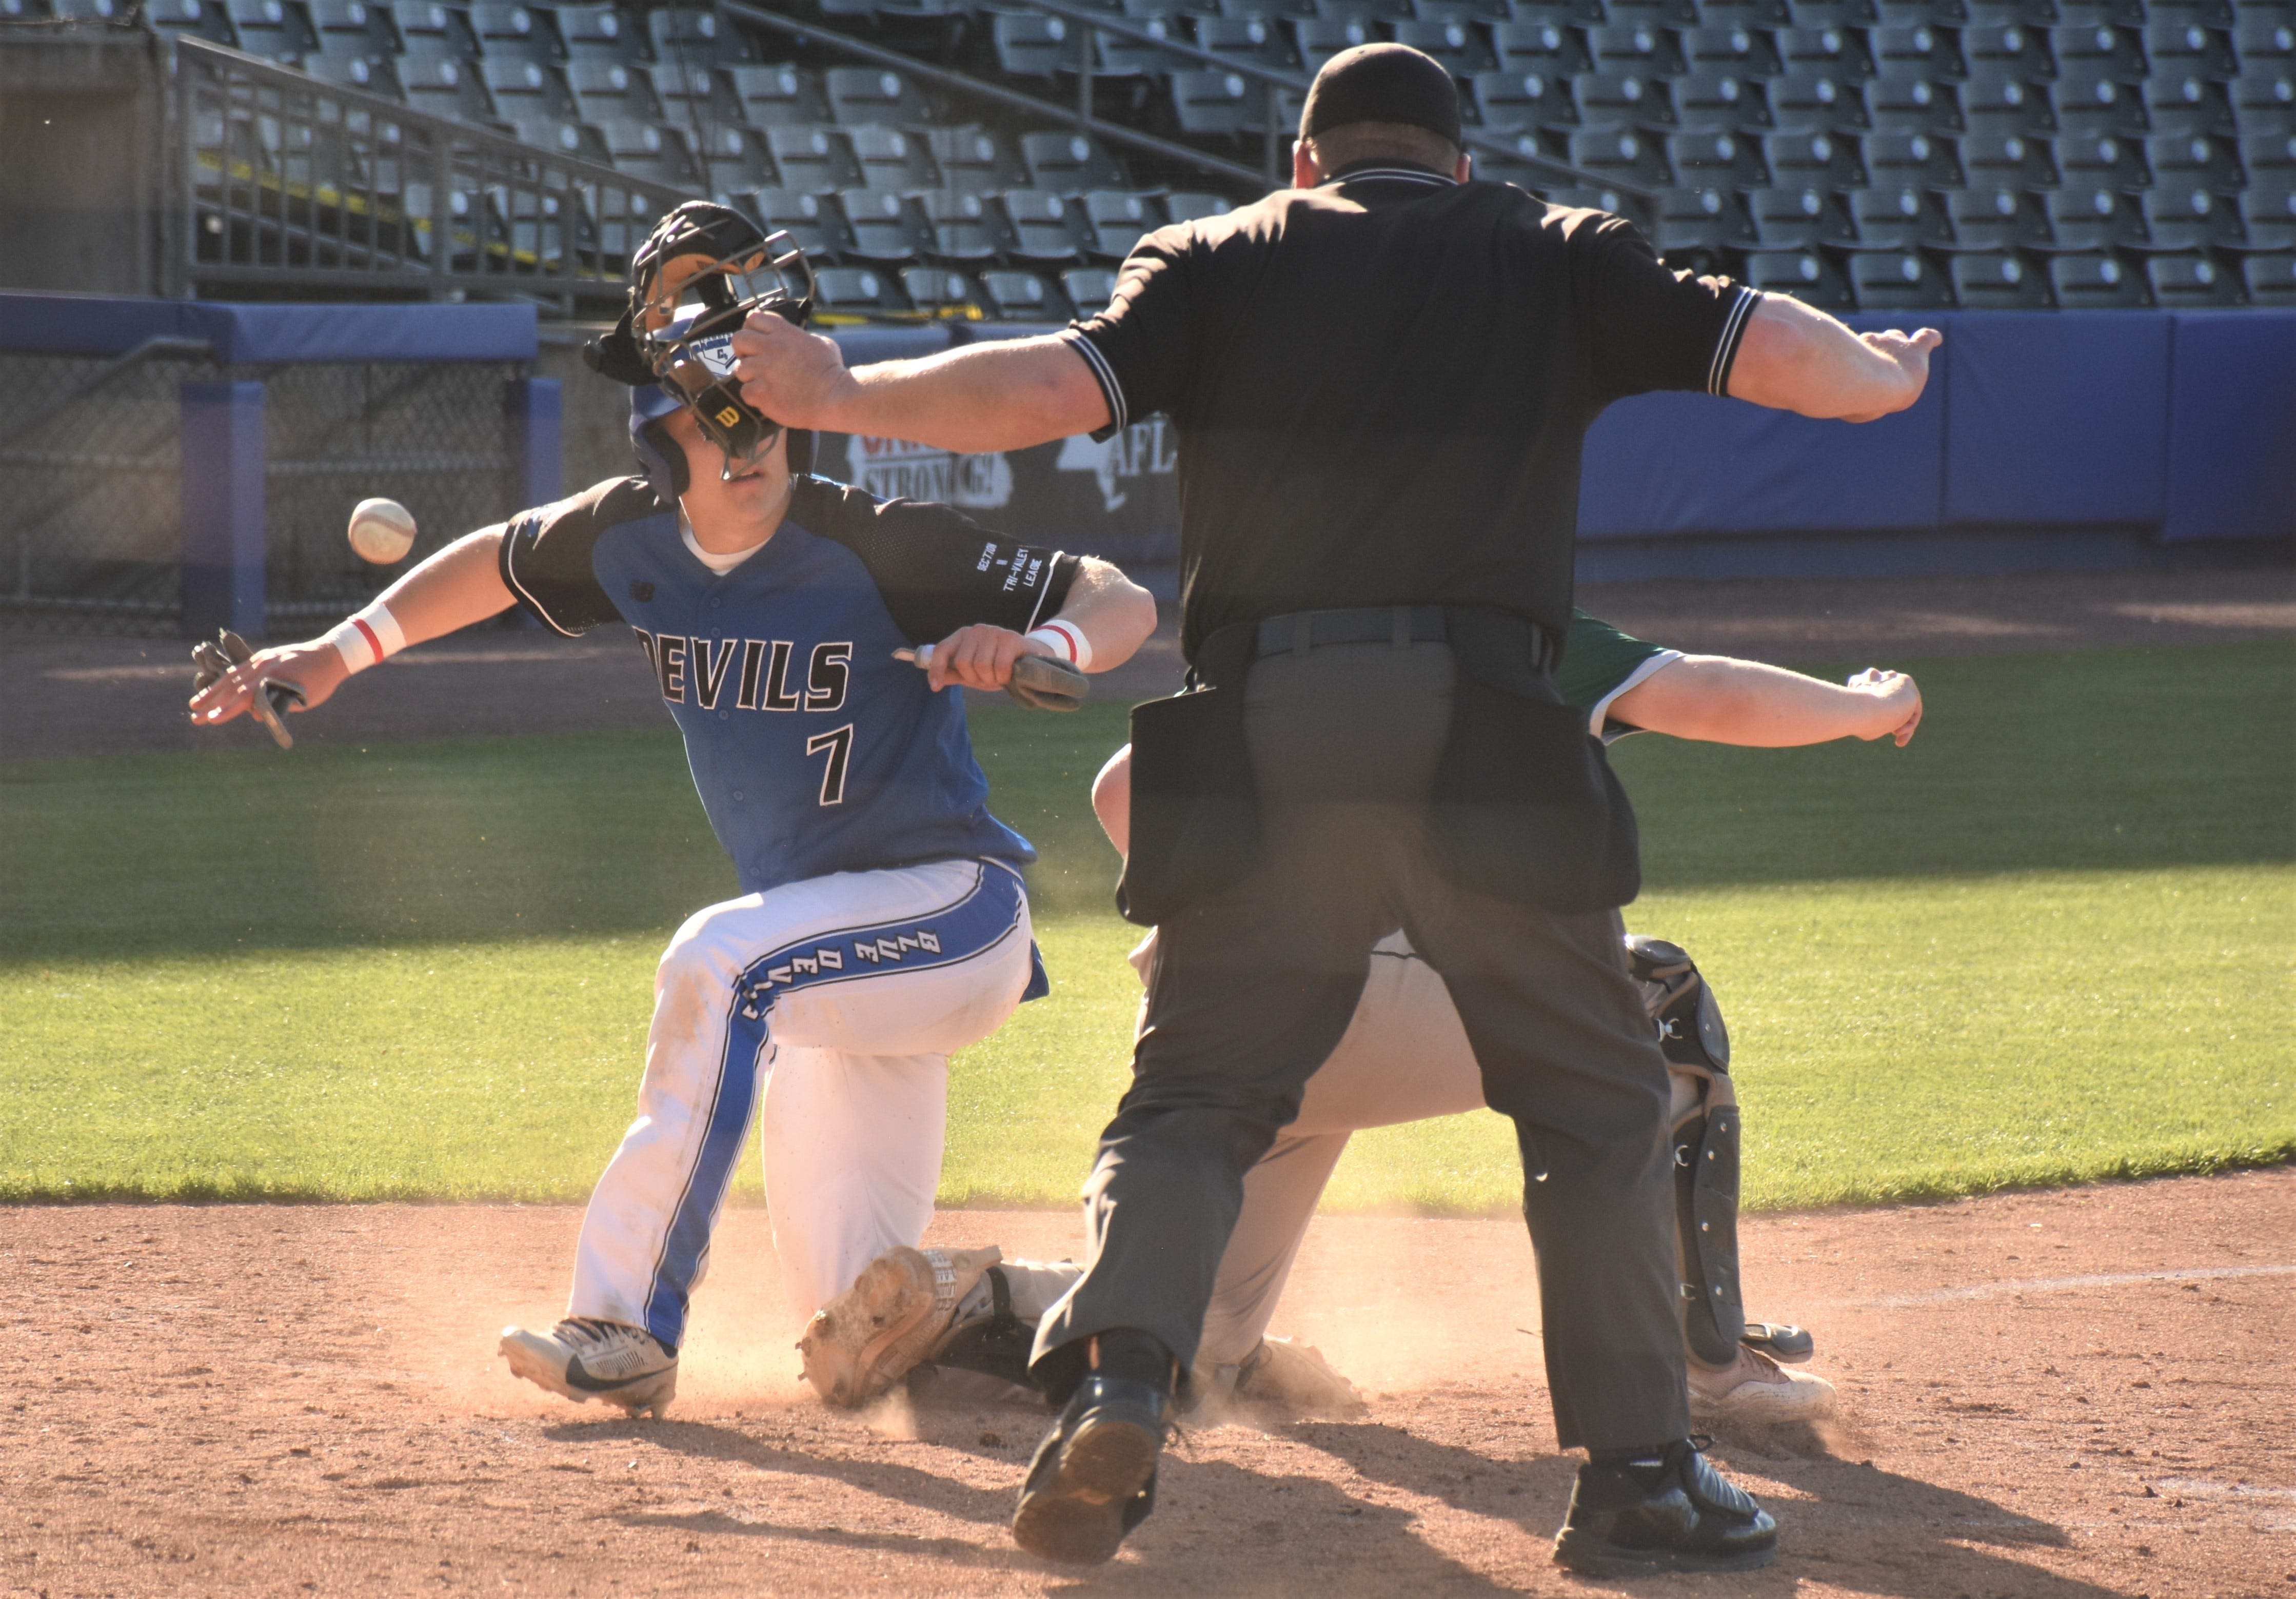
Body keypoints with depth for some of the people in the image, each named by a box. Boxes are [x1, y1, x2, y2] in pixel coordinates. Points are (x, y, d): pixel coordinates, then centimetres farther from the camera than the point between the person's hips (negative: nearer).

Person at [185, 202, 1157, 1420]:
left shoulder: (871, 547, -21)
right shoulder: (634, 540, -4)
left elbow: (1124, 604, -21)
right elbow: (502, 561, 18)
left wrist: (1032, 647, -41)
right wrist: (341, 652, 11)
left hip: (955, 911, -7)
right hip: (845, 953, 7)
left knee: (720, 962, -32)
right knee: (866, 1335, 5)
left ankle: (631, 1320, -25)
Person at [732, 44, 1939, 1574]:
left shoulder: (1218, 257, 16)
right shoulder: (1555, 256, 17)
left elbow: (1057, 385, 2)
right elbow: (1766, 347, 10)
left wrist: (837, 396, 14)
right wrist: (1888, 375, 31)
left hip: (1260, 741, 1)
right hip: (1478, 735, -1)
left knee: (1194, 1092, 11)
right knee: (1598, 1099, 12)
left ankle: (1116, 1377, -13)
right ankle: (1638, 1476, 8)